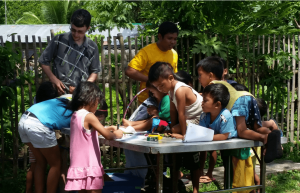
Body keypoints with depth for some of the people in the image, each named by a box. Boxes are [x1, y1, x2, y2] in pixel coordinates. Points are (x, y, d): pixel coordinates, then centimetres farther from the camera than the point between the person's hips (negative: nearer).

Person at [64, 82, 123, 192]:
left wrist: (106, 129, 17)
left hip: (78, 165, 8)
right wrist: (115, 134, 2)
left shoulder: (75, 116, 10)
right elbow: (107, 136, -18)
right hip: (89, 166, -8)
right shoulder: (89, 116, -14)